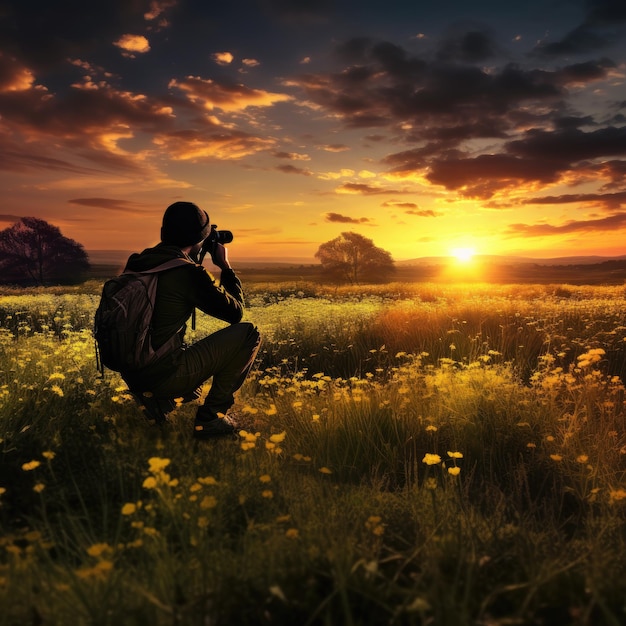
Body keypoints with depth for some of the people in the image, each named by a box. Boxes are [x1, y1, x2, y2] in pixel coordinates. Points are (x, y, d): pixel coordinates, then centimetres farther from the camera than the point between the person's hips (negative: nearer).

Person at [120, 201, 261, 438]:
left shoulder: (136, 263, 6)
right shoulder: (189, 272, -14)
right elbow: (236, 313, -2)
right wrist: (226, 267, 9)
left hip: (132, 374, 8)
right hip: (164, 375, -8)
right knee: (248, 333, 1)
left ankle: (156, 398, 16)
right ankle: (211, 417, 3)